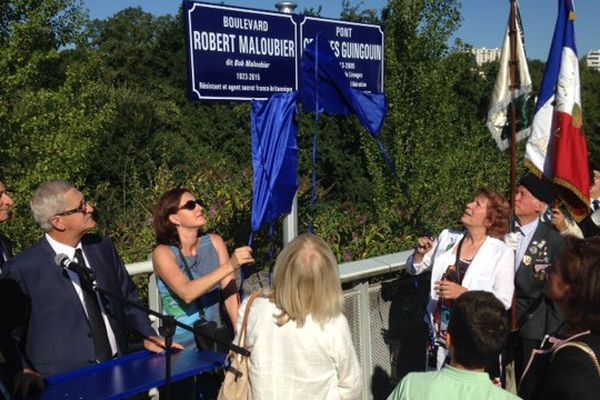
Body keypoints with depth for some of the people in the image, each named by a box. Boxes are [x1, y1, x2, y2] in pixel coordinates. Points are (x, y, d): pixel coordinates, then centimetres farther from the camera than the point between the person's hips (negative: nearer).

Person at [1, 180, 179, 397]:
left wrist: (147, 335, 3)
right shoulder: (22, 269, -10)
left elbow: (127, 296, 13)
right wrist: (24, 370, -13)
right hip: (64, 381, -5)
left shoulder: (103, 246, 3)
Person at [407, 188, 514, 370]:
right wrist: (419, 253, -9)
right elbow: (415, 268, 12)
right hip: (439, 332, 4)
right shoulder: (447, 237, 2)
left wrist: (464, 293, -24)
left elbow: (504, 300, -14)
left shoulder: (502, 253, -10)